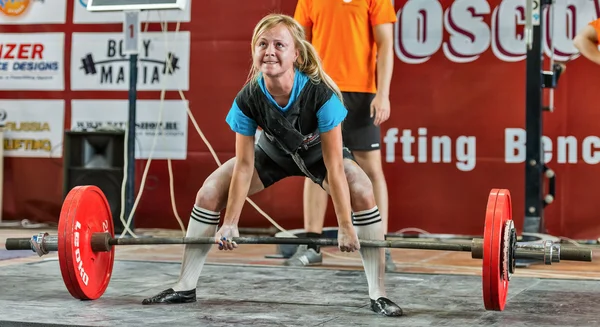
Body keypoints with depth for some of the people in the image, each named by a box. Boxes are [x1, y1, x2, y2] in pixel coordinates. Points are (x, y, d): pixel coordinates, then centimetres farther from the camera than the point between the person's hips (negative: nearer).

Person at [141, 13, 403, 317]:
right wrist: (231, 224, -17)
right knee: (209, 194, -9)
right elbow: (244, 165, -21)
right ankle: (185, 287, 4)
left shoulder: (320, 94, -38)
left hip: (317, 152, -2)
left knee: (362, 195, -29)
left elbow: (333, 166, -34)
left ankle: (378, 294, -18)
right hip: (273, 151, 3)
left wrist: (345, 227, -32)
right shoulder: (247, 99, -30)